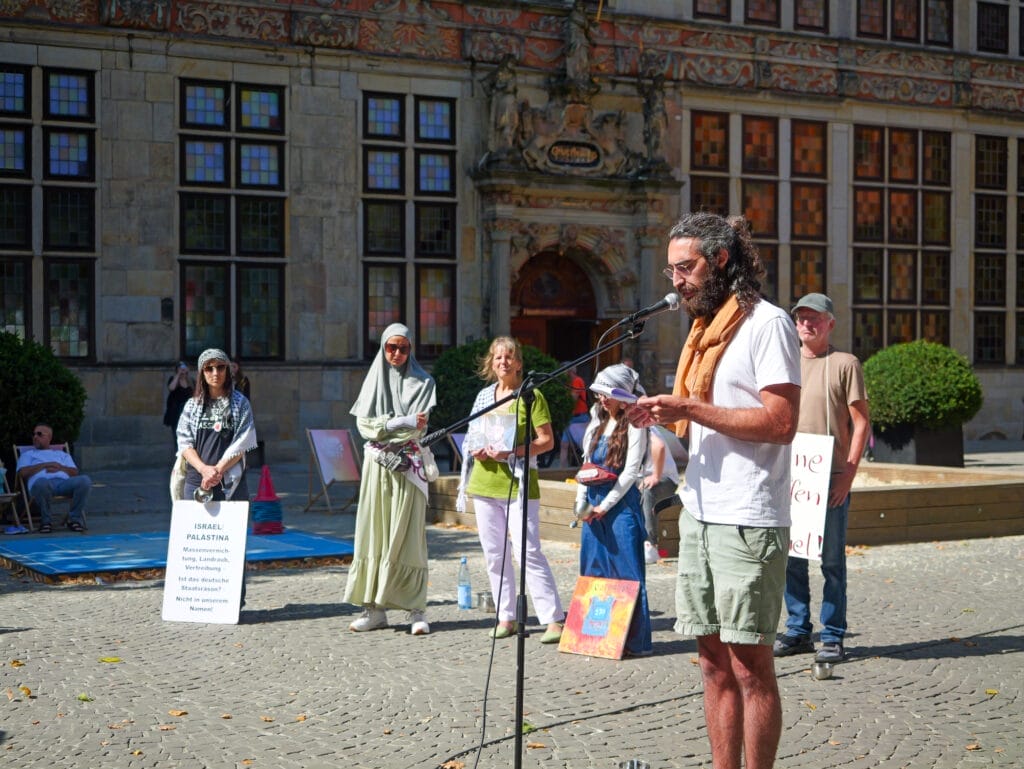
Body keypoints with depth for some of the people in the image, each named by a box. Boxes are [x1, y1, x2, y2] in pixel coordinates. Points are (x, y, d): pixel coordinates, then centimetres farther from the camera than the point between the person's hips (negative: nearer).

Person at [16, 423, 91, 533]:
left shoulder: (62, 454, 35)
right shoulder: (28, 454, 30)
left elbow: (75, 473, 20)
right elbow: (23, 472, 9)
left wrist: (61, 468, 1)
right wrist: (44, 465, 2)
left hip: (64, 482, 2)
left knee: (85, 480, -31)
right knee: (41, 483, -43)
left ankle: (74, 518, -18)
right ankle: (46, 520, -21)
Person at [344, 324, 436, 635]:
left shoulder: (422, 382, 6)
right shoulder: (374, 380, 13)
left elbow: (418, 427, -5)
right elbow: (363, 424, 1)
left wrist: (383, 426, -10)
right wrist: (404, 422, -8)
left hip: (407, 466, -2)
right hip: (376, 466, 3)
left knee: (407, 534, -5)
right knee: (374, 533, 0)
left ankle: (416, 609, -4)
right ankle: (374, 607, 3)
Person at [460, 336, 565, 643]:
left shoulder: (531, 395, -3)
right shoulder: (484, 396, 13)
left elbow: (546, 440, -7)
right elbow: (473, 435, 22)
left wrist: (512, 452, -19)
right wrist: (476, 450, -1)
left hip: (518, 483, -6)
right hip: (484, 482, 6)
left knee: (528, 552, -11)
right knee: (494, 554, 7)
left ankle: (553, 619, -9)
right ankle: (506, 617, 16)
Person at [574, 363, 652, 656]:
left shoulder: (633, 426, -5)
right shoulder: (597, 423, 16)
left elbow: (631, 471, -11)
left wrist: (605, 506, -12)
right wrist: (582, 503, 4)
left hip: (621, 504, -7)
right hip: (594, 506, 7)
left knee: (626, 575, -7)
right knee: (593, 571, 10)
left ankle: (636, 641, -4)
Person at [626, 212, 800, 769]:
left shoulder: (766, 323, -8)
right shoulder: (706, 328, 18)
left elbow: (781, 423, -17)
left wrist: (689, 408, -17)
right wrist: (666, 416, 3)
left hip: (747, 522, -8)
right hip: (699, 513, 8)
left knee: (749, 663, -4)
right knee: (714, 661, 10)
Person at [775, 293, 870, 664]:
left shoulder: (845, 364, -1)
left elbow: (861, 422, -4)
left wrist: (849, 472, -12)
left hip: (831, 479, -5)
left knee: (832, 560, -1)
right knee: (791, 557, 7)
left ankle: (833, 637, 6)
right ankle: (798, 630, 17)